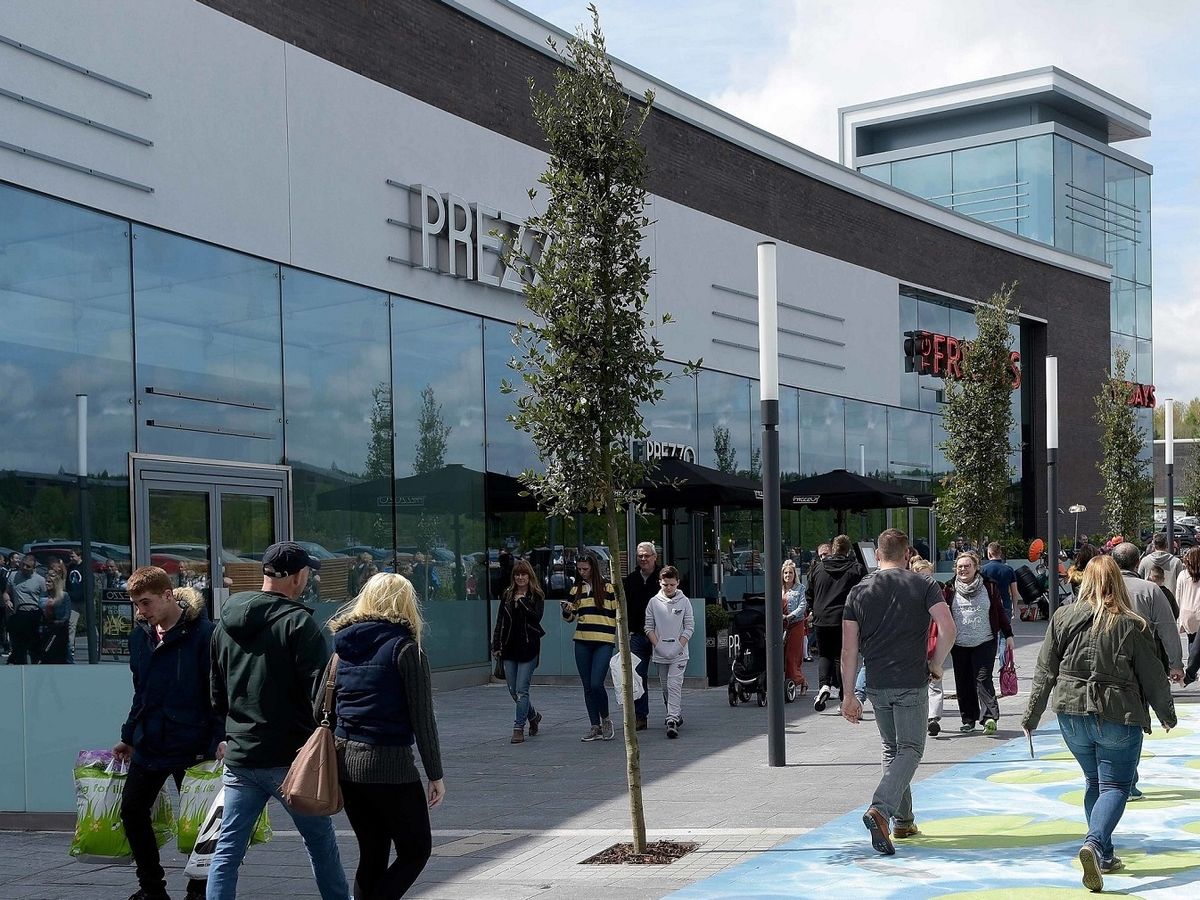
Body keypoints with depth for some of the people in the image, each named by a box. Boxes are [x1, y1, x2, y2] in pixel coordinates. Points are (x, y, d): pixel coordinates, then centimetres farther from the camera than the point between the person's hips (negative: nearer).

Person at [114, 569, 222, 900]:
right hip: (147, 745, 7)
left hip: (191, 746, -7)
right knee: (132, 811, 9)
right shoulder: (140, 635, 6)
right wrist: (128, 736, 18)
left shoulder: (202, 633, -14)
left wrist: (221, 736, -19)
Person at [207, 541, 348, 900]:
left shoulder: (225, 624, 9)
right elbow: (321, 690, -16)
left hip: (239, 758, 5)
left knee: (228, 849, 7)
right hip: (290, 758, -5)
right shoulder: (297, 622, -13)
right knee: (321, 843, 10)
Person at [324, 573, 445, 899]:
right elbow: (422, 718, -9)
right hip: (389, 763, -6)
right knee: (416, 850, 8)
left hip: (344, 762, 6)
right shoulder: (405, 648, -7)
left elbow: (319, 711, 10)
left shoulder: (344, 648, 9)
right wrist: (435, 774, -2)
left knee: (372, 854, 17)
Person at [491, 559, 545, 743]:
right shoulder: (507, 595, 10)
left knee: (522, 690, -7)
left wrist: (522, 601, -14)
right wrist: (496, 645, 7)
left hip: (528, 647, -5)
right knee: (513, 691, 9)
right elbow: (500, 622, 11)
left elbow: (536, 616, -16)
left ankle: (519, 728, -2)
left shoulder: (536, 595, 0)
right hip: (509, 648, 5)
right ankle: (533, 716, 32)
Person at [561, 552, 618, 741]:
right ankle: (595, 727, 13)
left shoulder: (608, 588, 0)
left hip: (603, 642, -5)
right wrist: (566, 611, -8)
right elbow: (569, 617, 14)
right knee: (588, 687, 6)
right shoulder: (576, 589, 12)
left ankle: (606, 720, 7)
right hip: (582, 642, 5)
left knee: (596, 683, -15)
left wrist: (620, 636, 1)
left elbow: (618, 612, 5)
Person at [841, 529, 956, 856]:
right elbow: (947, 629, -14)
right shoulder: (924, 586, -2)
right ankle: (880, 809, -21)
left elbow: (849, 649, 2)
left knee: (892, 749, 18)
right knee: (910, 750, 1)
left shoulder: (859, 591, 5)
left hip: (876, 685, 3)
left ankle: (903, 821, 24)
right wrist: (936, 664, 2)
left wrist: (849, 696, 7)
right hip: (912, 684, -3)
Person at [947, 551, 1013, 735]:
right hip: (959, 644, 3)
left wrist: (1008, 635, 6)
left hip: (984, 643, -3)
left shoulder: (989, 587, 3)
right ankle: (968, 719, 15)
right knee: (963, 683, 5)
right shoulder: (951, 590, 6)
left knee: (983, 679, -13)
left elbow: (1000, 611, 8)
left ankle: (990, 716, -15)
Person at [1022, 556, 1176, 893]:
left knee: (1094, 782, 20)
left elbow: (1045, 673, 1)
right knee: (1115, 786, 2)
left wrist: (1032, 716, 10)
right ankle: (1094, 843, -22)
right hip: (1118, 717, -3)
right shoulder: (1133, 625, -9)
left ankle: (1105, 855, 22)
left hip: (1072, 715, 3)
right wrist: (1167, 714, 15)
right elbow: (1152, 676, -1)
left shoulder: (1063, 617, -2)